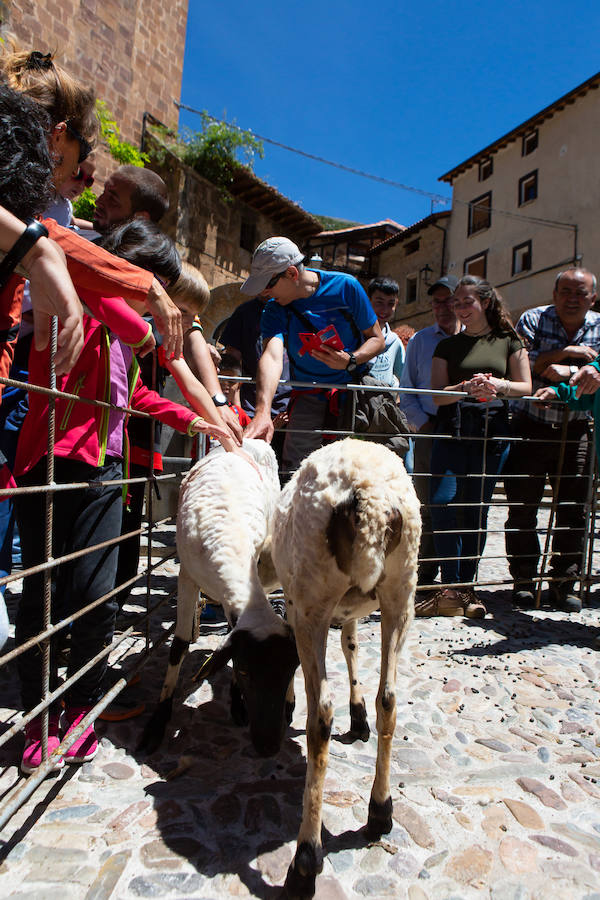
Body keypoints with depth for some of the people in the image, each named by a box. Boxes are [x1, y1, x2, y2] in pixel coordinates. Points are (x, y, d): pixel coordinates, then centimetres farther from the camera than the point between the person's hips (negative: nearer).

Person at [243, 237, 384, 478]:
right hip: (309, 397, 1)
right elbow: (272, 356, -23)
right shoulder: (274, 310, -4)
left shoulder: (345, 286, -5)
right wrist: (263, 411, -40)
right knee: (294, 472, -14)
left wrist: (351, 361, -21)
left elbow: (376, 339, 1)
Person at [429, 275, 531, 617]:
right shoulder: (448, 346, 13)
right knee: (444, 503, -12)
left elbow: (526, 387, 8)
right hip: (452, 429, 1)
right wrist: (466, 388, -15)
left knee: (477, 509, 2)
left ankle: (467, 584, 13)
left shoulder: (509, 341, 12)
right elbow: (438, 394, 4)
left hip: (493, 431, 0)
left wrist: (499, 385, -12)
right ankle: (453, 584, -1)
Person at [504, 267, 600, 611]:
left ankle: (564, 582, 17)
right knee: (522, 508, 0)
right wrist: (563, 353, -17)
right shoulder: (533, 320, 2)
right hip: (530, 428, -2)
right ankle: (524, 579, 13)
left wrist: (566, 373, -20)